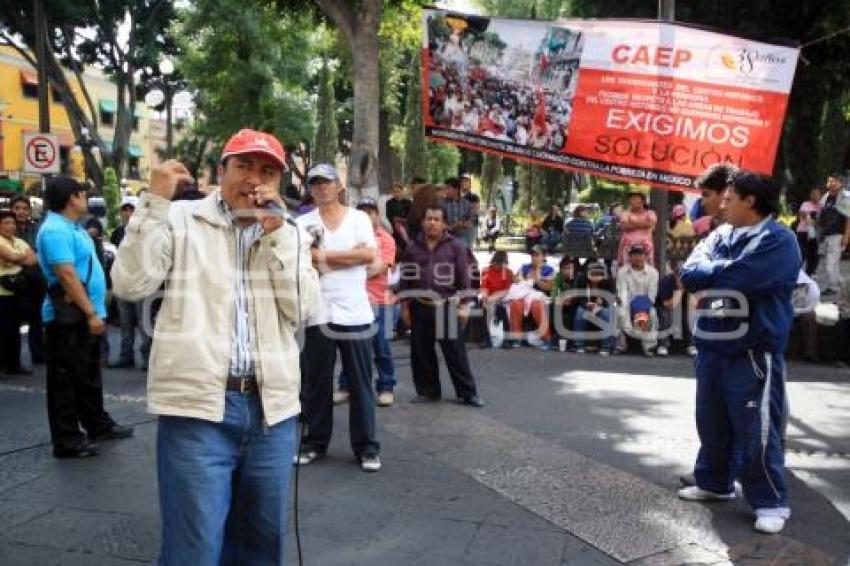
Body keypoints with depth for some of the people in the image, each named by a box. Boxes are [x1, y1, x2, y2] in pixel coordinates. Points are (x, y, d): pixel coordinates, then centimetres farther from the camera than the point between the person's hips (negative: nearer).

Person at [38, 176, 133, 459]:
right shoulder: (56, 230, -18)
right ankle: (67, 441, 6)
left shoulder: (71, 227, 14)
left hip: (84, 315, 10)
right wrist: (91, 313, -25)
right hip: (69, 316, -10)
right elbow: (67, 276, -25)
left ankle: (98, 425, 31)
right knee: (67, 379, -2)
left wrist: (93, 311, 22)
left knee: (89, 375, 19)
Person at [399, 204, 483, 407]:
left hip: (447, 307, -3)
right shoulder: (413, 248, 8)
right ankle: (428, 391, 21)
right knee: (421, 353, 7)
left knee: (456, 352, -1)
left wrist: (464, 306, -7)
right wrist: (405, 306, 6)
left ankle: (468, 393, 7)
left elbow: (464, 278, -2)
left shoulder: (455, 246, 0)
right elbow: (406, 278, 10)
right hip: (420, 308, 3)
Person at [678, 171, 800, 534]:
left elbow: (736, 277, -25)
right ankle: (714, 483, 33)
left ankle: (771, 502, 11)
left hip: (754, 352, -7)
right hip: (712, 347, 7)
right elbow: (688, 275, 0)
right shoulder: (719, 236, 10)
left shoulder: (778, 241, -13)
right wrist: (723, 271, -16)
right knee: (712, 423, 17)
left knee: (757, 430, -3)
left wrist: (708, 270, -7)